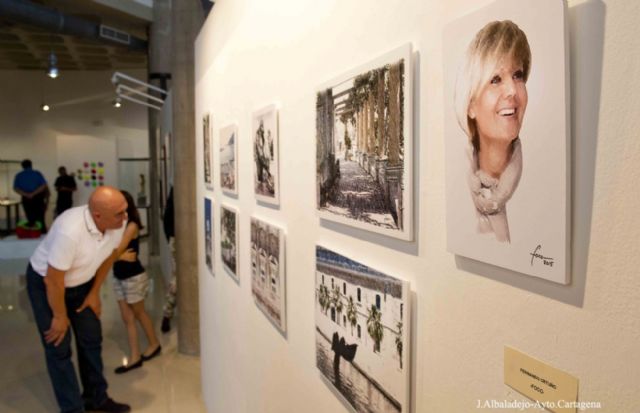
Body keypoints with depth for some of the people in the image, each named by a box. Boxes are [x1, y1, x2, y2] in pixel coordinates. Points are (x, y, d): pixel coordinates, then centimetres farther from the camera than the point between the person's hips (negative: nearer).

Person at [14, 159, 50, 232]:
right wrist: (33, 193, -13)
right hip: (37, 198, -2)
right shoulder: (37, 173, 0)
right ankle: (43, 233, -1)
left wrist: (26, 195, -12)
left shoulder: (18, 175, 6)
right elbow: (44, 186, -9)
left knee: (30, 219, 6)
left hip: (26, 199, 2)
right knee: (40, 218, 1)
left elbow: (16, 188, -3)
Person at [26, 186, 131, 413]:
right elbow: (54, 280, -29)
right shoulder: (69, 231, -41)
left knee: (91, 340, 12)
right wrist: (60, 317, -15)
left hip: (81, 281, 6)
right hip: (45, 283, -6)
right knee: (59, 350, 1)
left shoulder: (117, 223, -22)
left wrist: (94, 293, 5)